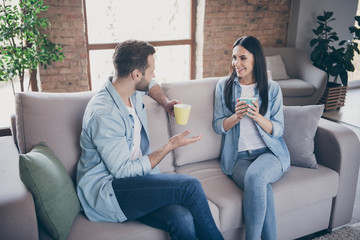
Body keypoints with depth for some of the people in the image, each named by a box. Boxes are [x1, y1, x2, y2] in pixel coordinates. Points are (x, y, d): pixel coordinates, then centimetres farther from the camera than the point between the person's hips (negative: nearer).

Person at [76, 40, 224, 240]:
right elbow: (124, 171, -20)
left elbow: (151, 85, 32)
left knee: (183, 220, -25)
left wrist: (166, 102, 13)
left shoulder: (134, 92, 6)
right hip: (105, 193, -7)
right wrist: (170, 146, -14)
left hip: (136, 179, 7)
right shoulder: (104, 114, -21)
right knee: (190, 186, -25)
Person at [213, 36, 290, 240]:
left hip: (270, 153, 0)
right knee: (262, 189, -31)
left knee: (254, 176, -34)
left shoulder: (272, 88, 5)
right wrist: (236, 116, -16)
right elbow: (218, 126, 5)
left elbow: (278, 129, 2)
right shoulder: (224, 86, 8)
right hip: (238, 156, 1)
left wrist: (257, 117, -18)